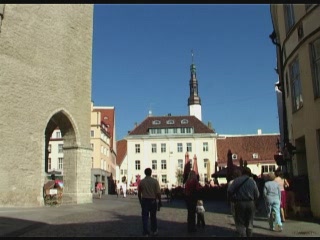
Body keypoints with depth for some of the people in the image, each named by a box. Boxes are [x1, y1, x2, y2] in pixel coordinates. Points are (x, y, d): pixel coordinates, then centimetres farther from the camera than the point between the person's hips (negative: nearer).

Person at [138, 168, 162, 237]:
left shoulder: (141, 182, -2)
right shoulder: (155, 181, -7)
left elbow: (139, 193, 4)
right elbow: (158, 193, -9)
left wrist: (140, 201, 17)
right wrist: (159, 201, 0)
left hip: (144, 201, 0)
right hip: (153, 201, 0)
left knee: (145, 217, 5)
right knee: (153, 217, 16)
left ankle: (145, 233, 1)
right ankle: (154, 231, 28)